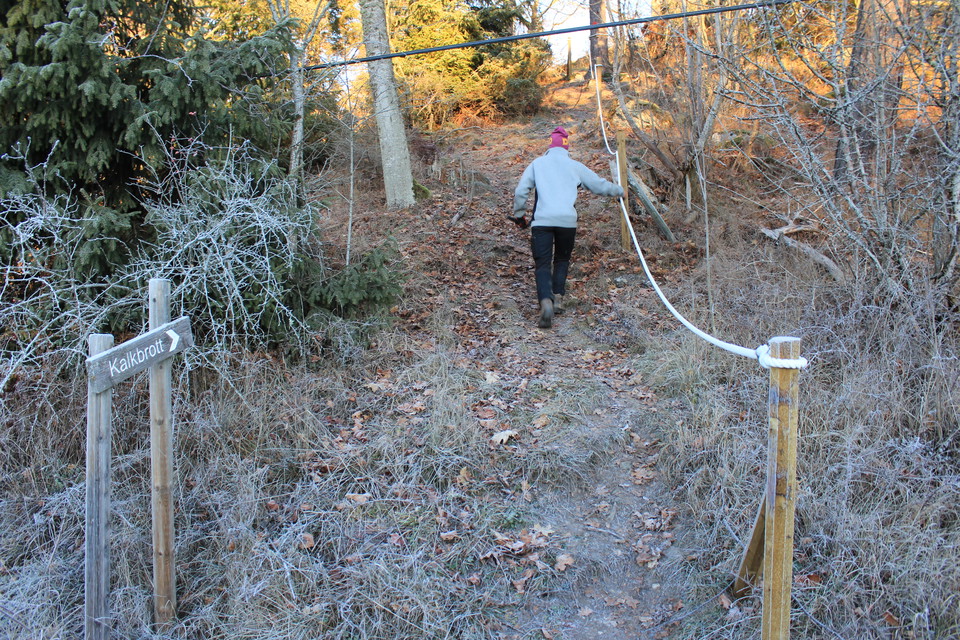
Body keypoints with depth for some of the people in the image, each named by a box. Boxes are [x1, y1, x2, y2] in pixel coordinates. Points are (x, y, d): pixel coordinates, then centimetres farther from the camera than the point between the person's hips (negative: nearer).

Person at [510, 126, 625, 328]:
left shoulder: (537, 163, 12)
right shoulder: (575, 166, 14)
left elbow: (520, 191, 5)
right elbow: (599, 185, 24)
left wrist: (519, 214, 19)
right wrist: (618, 190, 42)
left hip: (542, 221, -1)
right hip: (567, 220, 1)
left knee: (542, 264, -2)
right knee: (562, 260, 21)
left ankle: (546, 301, -24)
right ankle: (558, 297, 8)